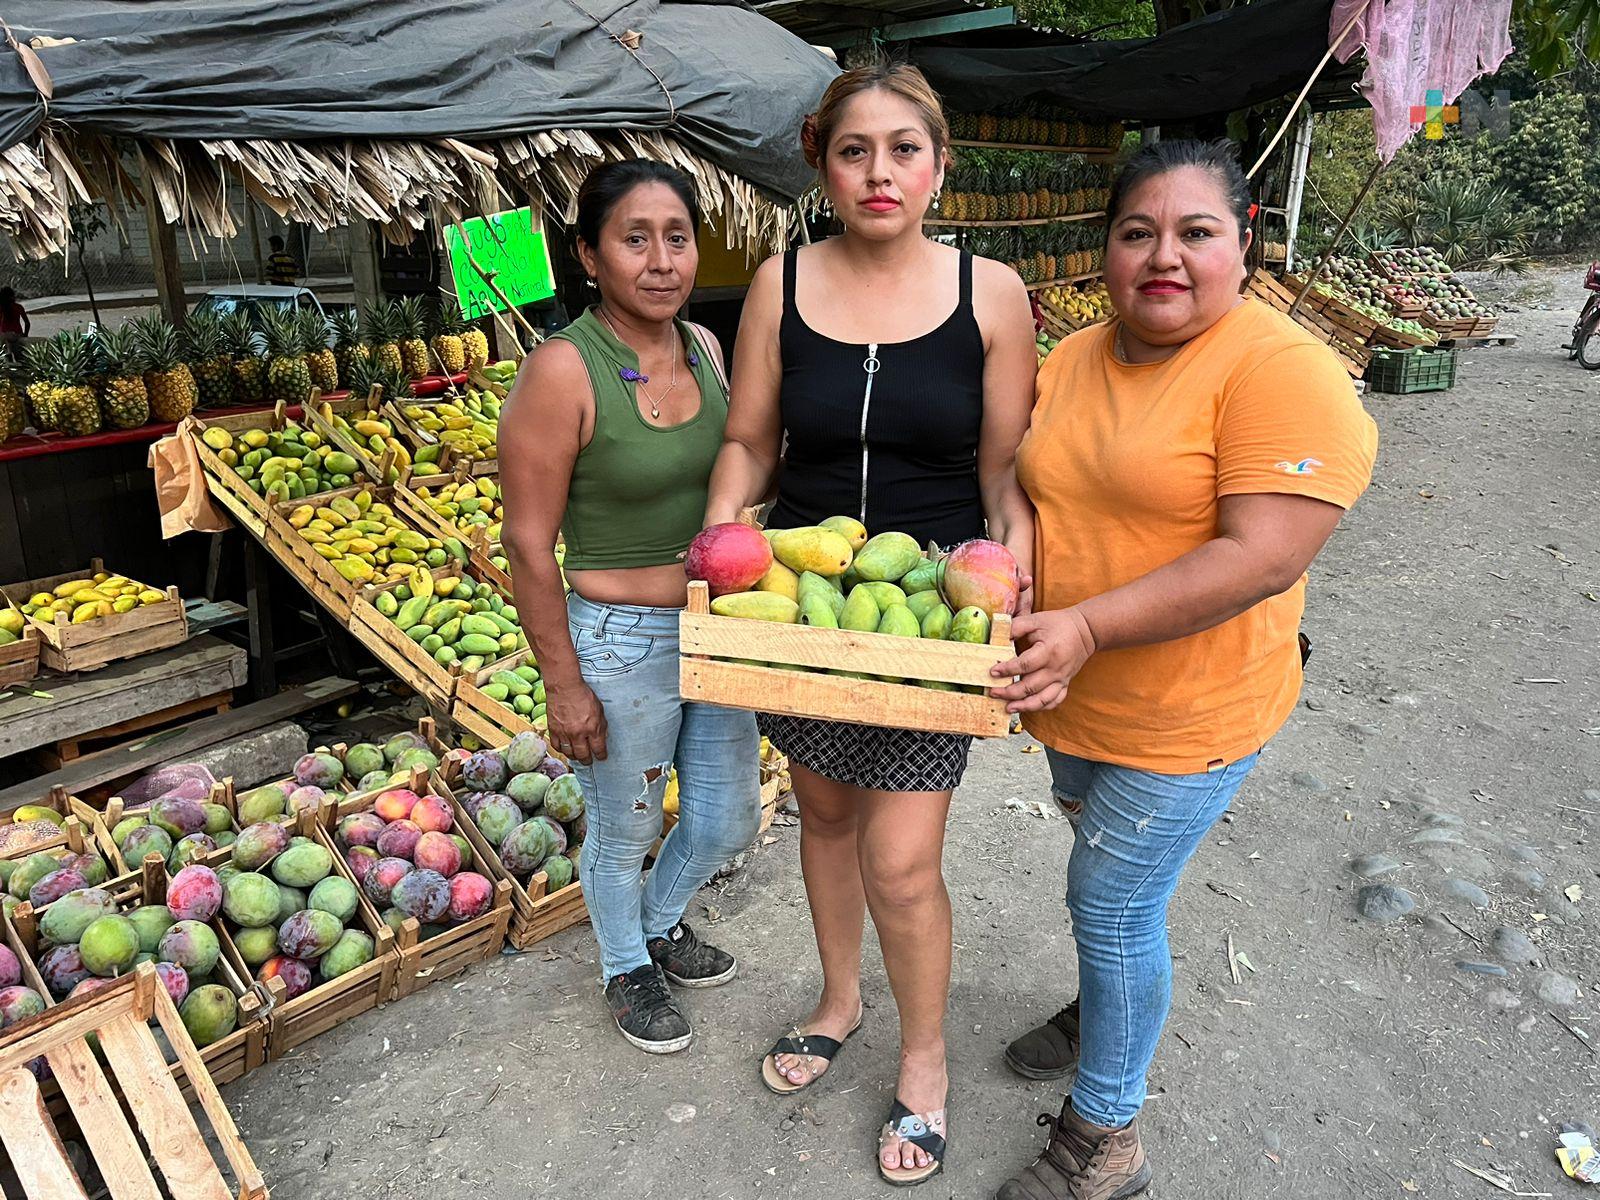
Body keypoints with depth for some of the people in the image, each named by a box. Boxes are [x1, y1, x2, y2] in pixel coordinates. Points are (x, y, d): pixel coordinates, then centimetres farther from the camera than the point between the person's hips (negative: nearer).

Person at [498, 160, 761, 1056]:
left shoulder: (704, 347, 0)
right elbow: (530, 545, -16)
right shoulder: (562, 371, -19)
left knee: (730, 820, 20)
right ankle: (627, 969, 47)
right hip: (622, 642, -6)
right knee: (625, 832, 16)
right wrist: (564, 685, -13)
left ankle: (663, 919, 52)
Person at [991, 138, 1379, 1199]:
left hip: (1185, 715, -6)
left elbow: (1263, 557, -26)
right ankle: (1105, 1012, 52)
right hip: (1072, 697, 6)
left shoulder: (1286, 372, -19)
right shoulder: (1072, 360, 3)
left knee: (1113, 904, 4)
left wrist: (1087, 625, -29)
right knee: (1108, 887, 25)